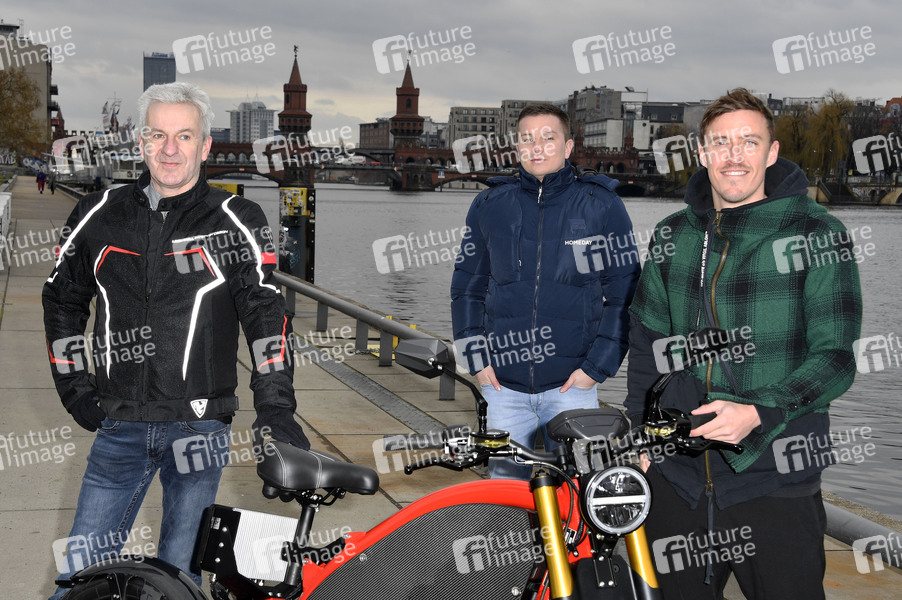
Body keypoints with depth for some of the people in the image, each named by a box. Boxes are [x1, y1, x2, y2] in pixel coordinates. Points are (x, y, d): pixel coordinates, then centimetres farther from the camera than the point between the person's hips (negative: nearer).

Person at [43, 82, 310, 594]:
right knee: (80, 574, 5)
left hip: (199, 428, -2)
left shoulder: (235, 221, -1)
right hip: (120, 427, 2)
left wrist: (276, 408, -17)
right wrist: (75, 387, 12)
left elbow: (266, 312, -7)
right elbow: (62, 300, 19)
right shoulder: (99, 216, 6)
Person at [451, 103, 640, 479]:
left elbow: (625, 295, 1)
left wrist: (596, 367, -5)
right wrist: (476, 359, 4)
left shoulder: (602, 206, -1)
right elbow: (466, 287, 14)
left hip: (571, 385, -2)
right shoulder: (489, 206, 6)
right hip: (503, 385, 2)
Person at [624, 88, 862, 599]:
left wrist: (757, 413, -21)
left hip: (774, 483, -4)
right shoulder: (673, 237, 9)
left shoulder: (816, 233, -5)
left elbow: (835, 358, -7)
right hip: (676, 475, 4)